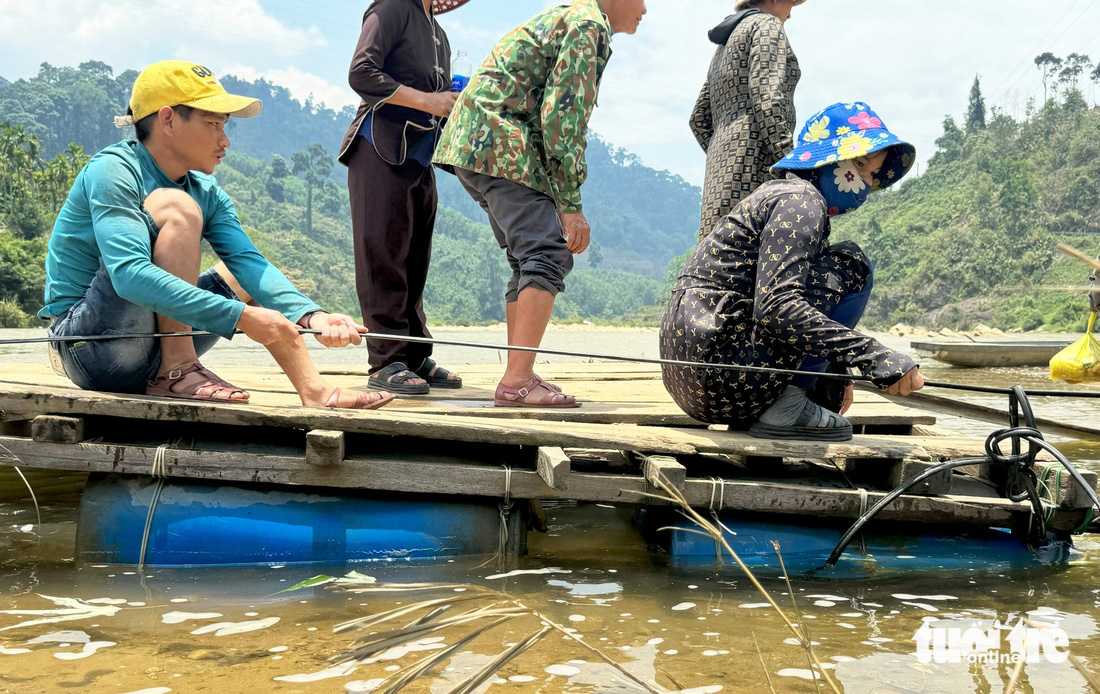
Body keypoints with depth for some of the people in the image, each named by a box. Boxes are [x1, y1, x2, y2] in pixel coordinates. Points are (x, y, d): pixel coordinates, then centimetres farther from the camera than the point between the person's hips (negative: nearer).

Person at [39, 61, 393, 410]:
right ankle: (176, 372, -24)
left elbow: (249, 262, -9)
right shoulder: (111, 170, -16)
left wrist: (312, 316, -28)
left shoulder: (207, 193, 5)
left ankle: (313, 389, -6)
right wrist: (239, 315, -36)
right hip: (88, 348, -8)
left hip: (146, 351, 8)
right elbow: (128, 275, -31)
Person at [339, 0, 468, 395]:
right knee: (383, 258, -9)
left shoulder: (439, 37, 23)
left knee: (414, 262, 8)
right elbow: (361, 73, -13)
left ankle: (416, 358, 13)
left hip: (419, 161, 8)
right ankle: (387, 363, -8)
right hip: (381, 152, -8)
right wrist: (428, 100, -14)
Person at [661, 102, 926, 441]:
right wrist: (876, 356, -27)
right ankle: (787, 409, -8)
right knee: (850, 265, -5)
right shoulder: (801, 200, -9)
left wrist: (834, 376, 17)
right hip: (720, 370, -10)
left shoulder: (780, 194, 22)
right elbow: (775, 307, -24)